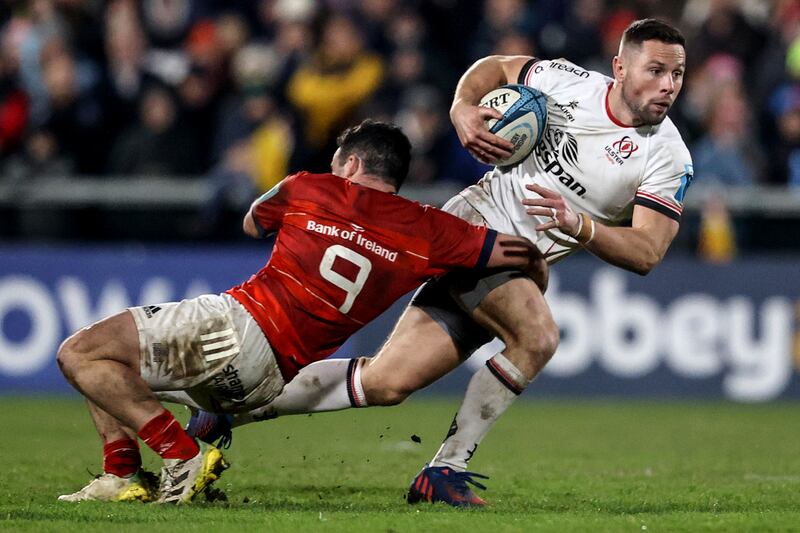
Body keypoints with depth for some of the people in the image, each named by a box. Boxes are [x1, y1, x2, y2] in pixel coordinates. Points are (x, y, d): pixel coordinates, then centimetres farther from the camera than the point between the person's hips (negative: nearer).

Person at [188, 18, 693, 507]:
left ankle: (233, 411, 14)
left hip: (516, 272, 3)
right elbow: (493, 68, 12)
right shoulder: (568, 82, -6)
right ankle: (446, 469, -15)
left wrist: (579, 225, -30)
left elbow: (647, 252, -13)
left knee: (385, 384, -1)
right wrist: (462, 109, -9)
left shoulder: (669, 157, -7)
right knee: (538, 336, -29)